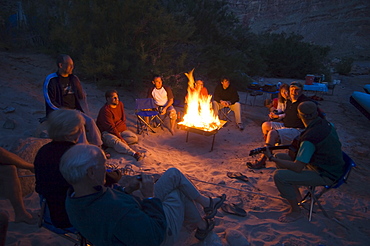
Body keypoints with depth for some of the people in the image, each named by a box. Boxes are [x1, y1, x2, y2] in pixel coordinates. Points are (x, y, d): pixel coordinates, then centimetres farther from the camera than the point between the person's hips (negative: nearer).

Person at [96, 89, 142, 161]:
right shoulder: (105, 110, -18)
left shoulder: (120, 104, 5)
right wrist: (120, 138, -22)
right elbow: (111, 127, -21)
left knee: (135, 138, -13)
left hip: (120, 130, 8)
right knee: (115, 141, -38)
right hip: (107, 132, -8)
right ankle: (133, 153, -55)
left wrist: (124, 128, 3)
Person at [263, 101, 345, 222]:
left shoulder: (310, 137, -32)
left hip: (326, 176, -9)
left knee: (279, 176, -24)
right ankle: (296, 195, 24)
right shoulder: (325, 123, -5)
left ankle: (295, 211, -2)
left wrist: (271, 158, -20)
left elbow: (297, 168, -30)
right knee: (280, 157, 9)